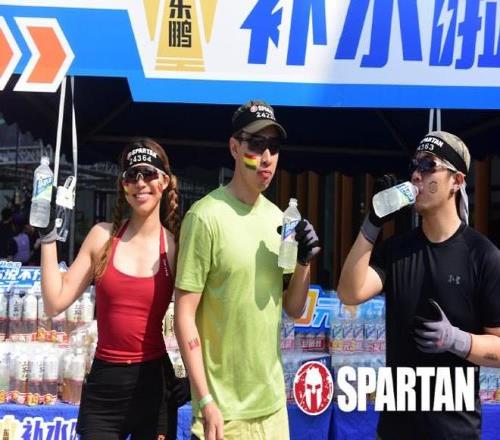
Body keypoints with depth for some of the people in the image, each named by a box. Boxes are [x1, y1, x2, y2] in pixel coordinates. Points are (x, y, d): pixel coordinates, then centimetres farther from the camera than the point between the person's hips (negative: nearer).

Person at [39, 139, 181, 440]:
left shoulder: (176, 246, -3)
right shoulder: (103, 236, -1)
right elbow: (55, 303, -3)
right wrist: (49, 234, -3)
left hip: (153, 381, 0)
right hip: (103, 383, 1)